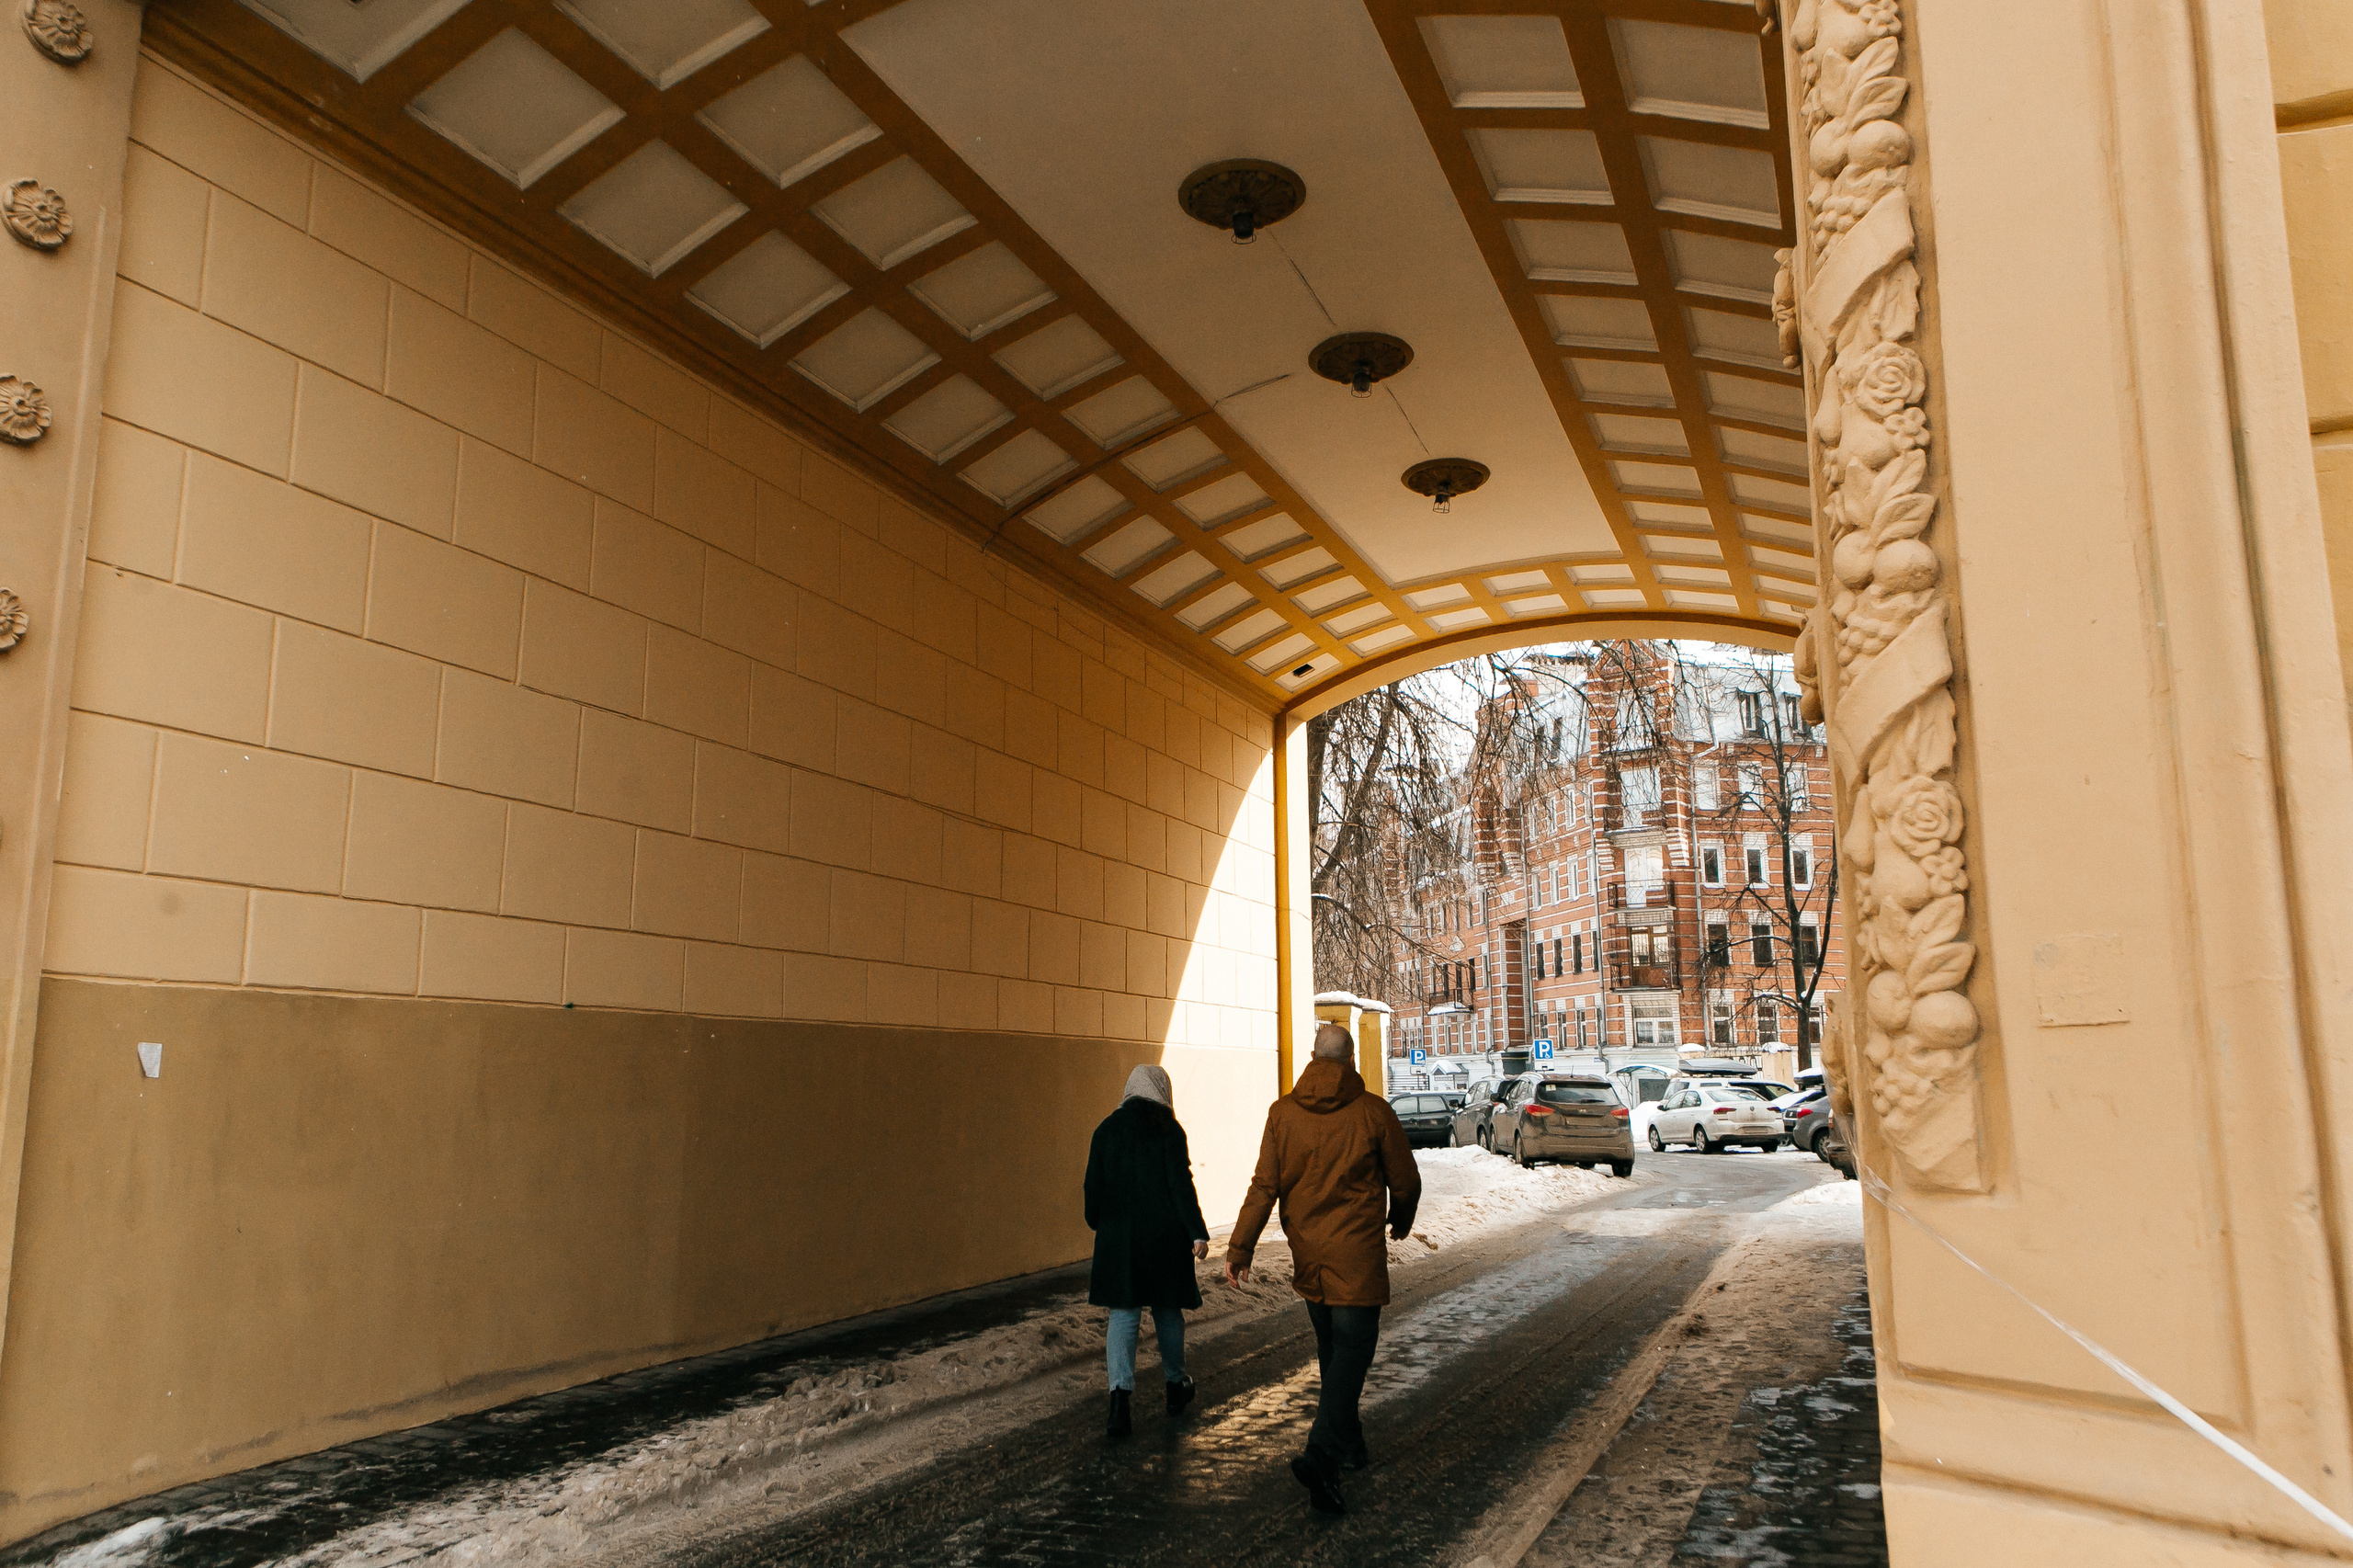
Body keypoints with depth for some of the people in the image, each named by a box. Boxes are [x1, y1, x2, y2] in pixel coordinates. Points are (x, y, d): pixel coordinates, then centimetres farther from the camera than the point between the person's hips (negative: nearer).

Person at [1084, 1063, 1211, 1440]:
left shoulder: (1107, 1129, 2)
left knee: (1124, 1315, 2)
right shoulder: (1168, 1129, -6)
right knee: (1167, 1310, 15)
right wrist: (1198, 1232, -10)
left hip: (1119, 1235, 1)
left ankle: (1120, 1395, -13)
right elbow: (1181, 1184, -12)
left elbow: (1094, 1185, 6)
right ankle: (1176, 1386, 30)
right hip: (1165, 1235, -1)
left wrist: (1097, 1223, 22)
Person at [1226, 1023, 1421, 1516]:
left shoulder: (1283, 1113, -2)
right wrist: (1401, 1221, 21)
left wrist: (1240, 1248, -4)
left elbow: (1264, 1186, -6)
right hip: (1358, 1253, -4)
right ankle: (1321, 1456, -17)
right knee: (1353, 1347, -3)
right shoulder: (1373, 1111, -8)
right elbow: (1405, 1180, 1)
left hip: (1307, 1253, 4)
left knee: (1332, 1348, 19)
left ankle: (1349, 1442, 31)